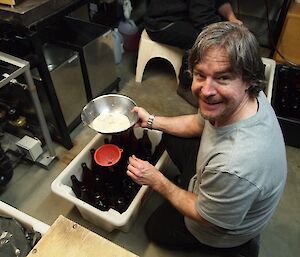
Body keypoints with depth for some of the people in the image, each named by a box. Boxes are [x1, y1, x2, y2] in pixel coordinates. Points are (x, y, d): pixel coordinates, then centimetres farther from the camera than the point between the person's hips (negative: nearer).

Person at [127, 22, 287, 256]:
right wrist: (151, 121, -2)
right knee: (171, 137, 13)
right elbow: (200, 123, 0)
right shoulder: (233, 100, -23)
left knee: (156, 228, 21)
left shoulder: (235, 168, -47)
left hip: (223, 228, -6)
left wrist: (157, 181, -17)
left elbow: (205, 217, -25)